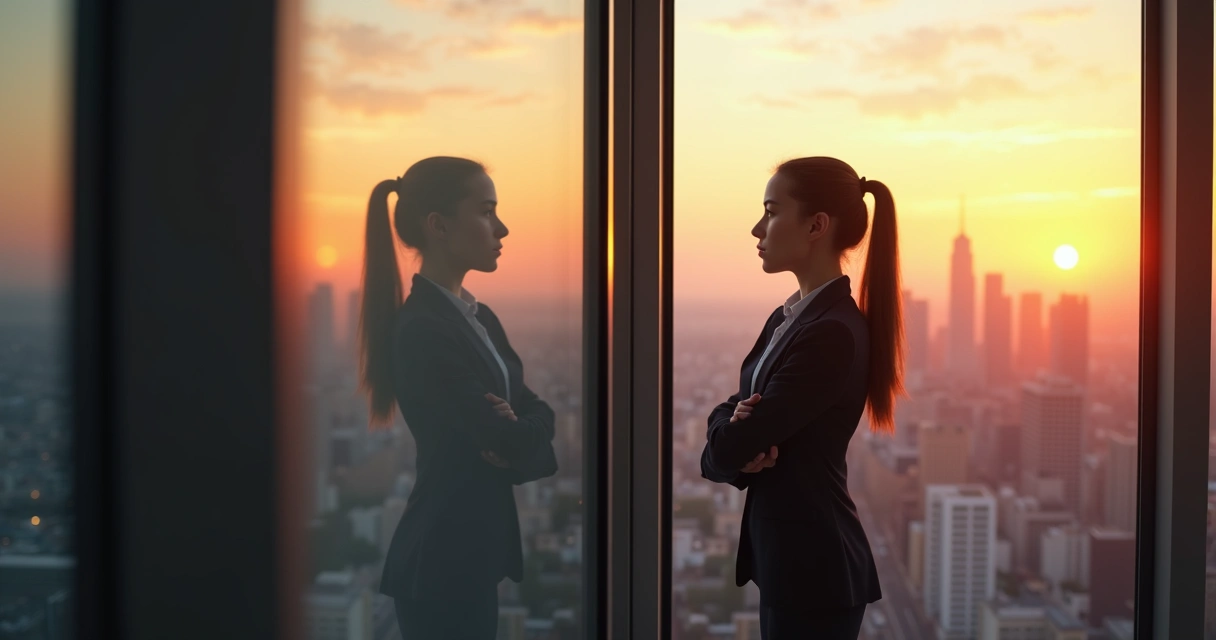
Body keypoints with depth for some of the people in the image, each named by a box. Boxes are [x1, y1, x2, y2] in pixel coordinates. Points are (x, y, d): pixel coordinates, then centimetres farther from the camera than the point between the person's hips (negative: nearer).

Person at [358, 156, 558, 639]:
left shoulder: (480, 318, 11)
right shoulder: (422, 330, -19)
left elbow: (535, 409, 5)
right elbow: (507, 439, -21)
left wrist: (519, 432, -15)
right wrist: (525, 431, -1)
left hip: (476, 549, 9)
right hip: (443, 556, -9)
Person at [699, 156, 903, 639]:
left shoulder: (835, 332, -21)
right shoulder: (785, 318, 10)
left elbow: (727, 449, -21)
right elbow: (726, 416, 7)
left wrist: (738, 442, 0)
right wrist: (740, 441, -13)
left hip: (813, 564, -9)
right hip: (784, 555, 9)